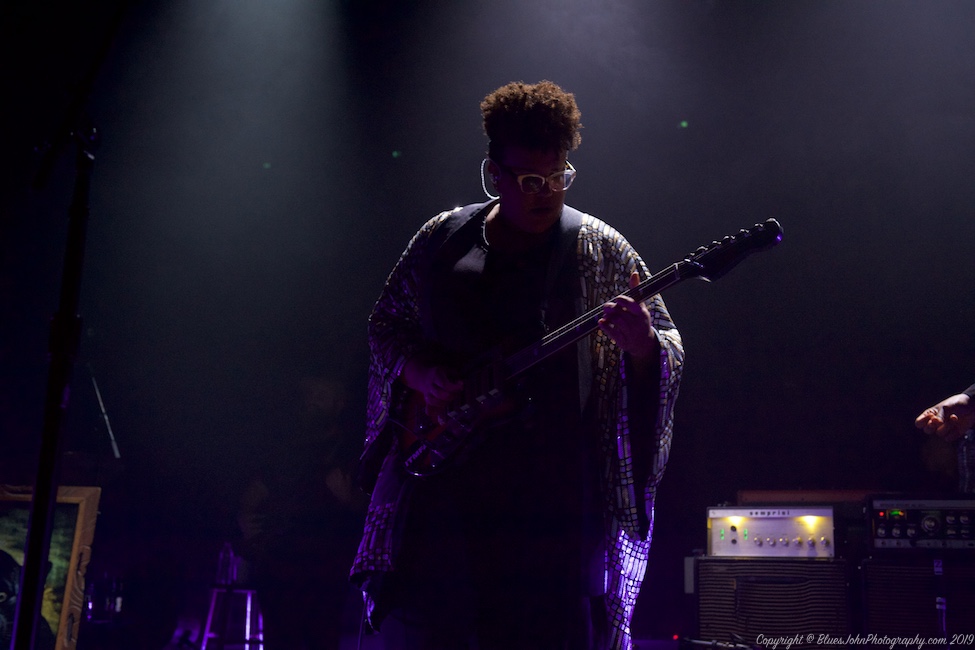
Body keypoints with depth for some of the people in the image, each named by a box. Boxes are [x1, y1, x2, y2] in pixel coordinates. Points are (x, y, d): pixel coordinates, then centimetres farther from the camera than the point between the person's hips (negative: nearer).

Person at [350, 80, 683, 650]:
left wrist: (641, 345, -26)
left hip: (553, 490, -2)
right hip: (441, 473, 2)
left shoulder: (599, 250, 1)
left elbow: (667, 345, -2)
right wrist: (416, 369, -2)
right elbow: (386, 321, 18)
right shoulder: (443, 238, 9)